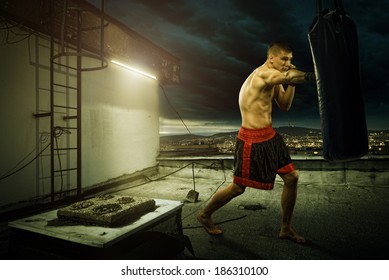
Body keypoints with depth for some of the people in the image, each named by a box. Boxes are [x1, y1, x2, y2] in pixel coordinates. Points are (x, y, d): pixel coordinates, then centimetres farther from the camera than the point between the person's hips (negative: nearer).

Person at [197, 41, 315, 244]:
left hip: (270, 135, 9)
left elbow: (285, 106, 14)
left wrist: (291, 83, 2)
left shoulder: (275, 79, 12)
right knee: (238, 188, 4)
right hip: (252, 140, -9)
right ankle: (205, 215, 28)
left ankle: (286, 229, 27)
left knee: (292, 178, 9)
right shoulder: (265, 73, -18)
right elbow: (290, 75, -38)